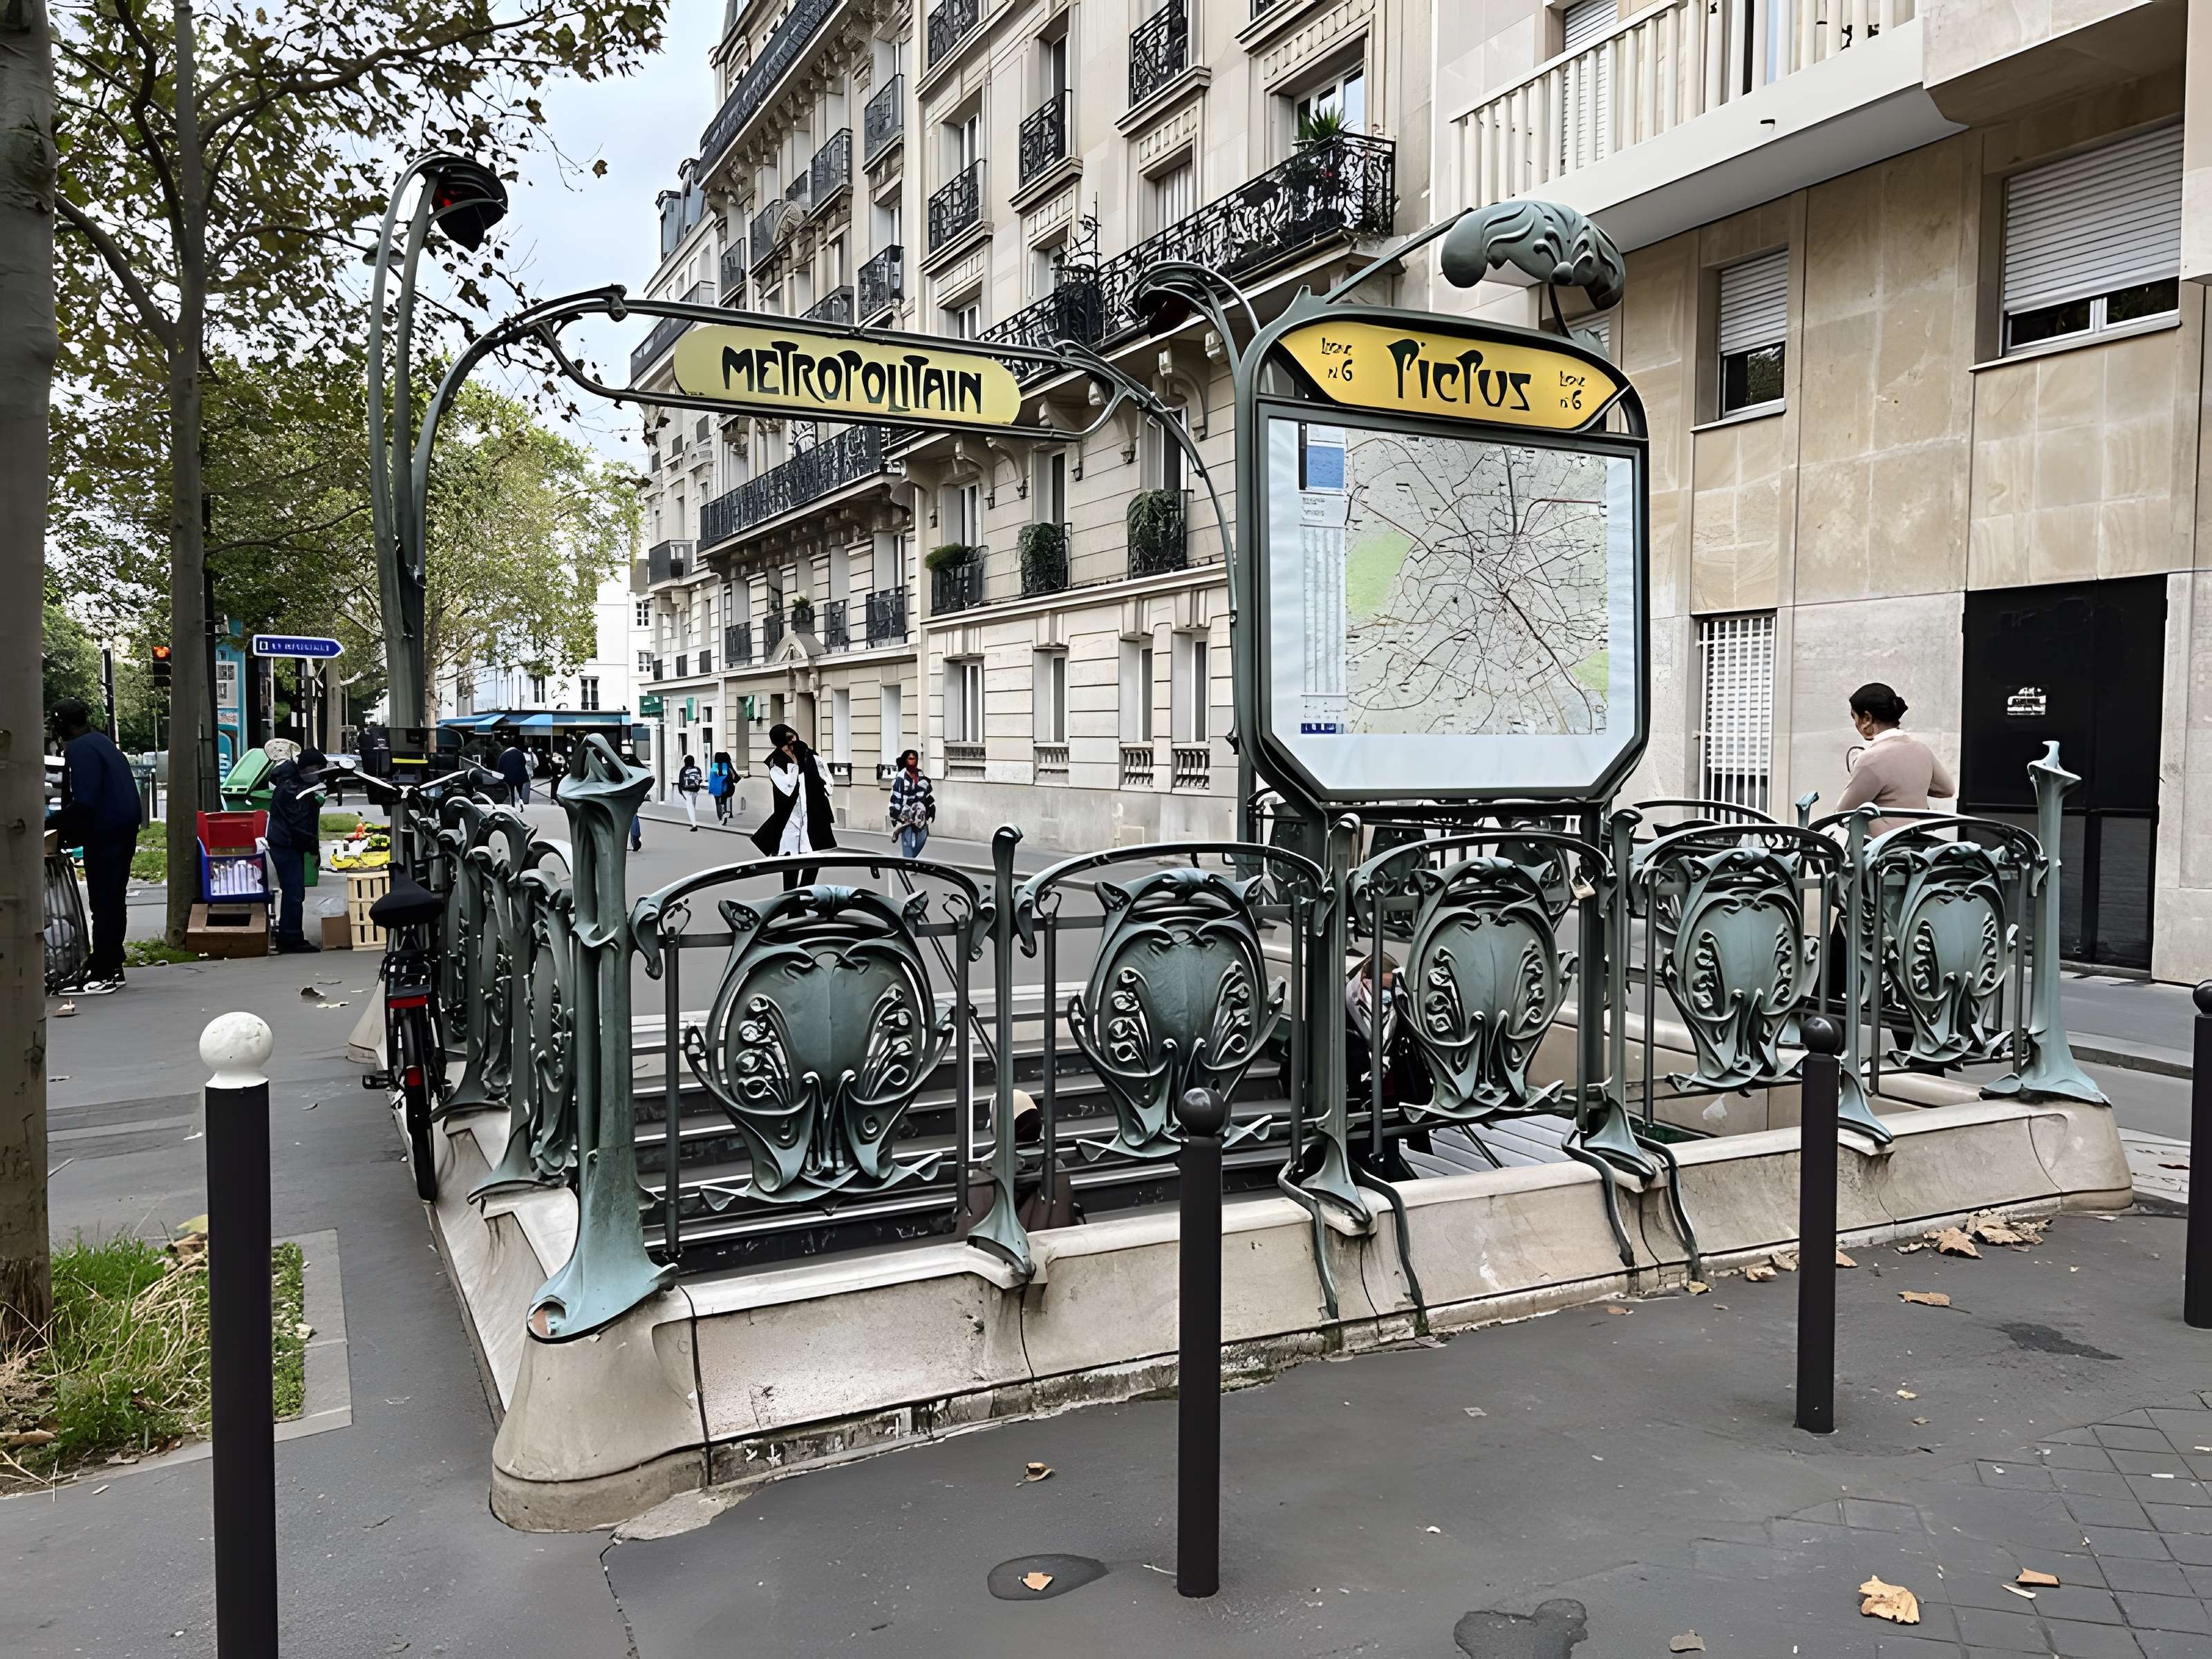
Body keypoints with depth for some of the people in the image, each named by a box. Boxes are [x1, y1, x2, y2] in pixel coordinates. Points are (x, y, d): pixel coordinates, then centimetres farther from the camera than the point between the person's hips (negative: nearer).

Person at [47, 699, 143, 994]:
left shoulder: (80, 749, -14)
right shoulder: (102, 742, 16)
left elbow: (83, 802, -23)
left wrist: (51, 824, -15)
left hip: (104, 834, -10)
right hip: (123, 829, 10)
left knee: (103, 903, -7)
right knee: (112, 901, 15)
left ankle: (103, 974, -6)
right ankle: (112, 967, 22)